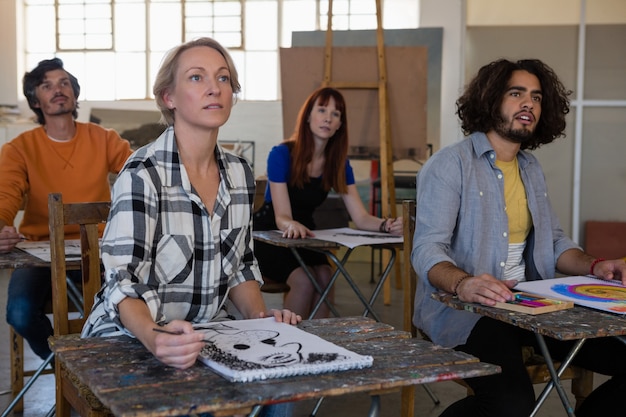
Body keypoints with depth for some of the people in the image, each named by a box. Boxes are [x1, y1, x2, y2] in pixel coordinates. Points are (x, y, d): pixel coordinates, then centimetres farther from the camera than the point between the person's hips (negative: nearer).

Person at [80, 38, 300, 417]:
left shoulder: (240, 174, 3)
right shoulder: (144, 174, -17)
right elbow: (123, 282, -22)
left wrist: (259, 315, -5)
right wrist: (155, 338, -42)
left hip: (208, 333, 6)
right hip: (131, 339, -6)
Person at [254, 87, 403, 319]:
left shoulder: (338, 163, -1)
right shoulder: (282, 154, -17)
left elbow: (360, 217, -9)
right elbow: (281, 217, -24)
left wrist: (385, 225, -32)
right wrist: (292, 226, -49)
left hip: (304, 236, 4)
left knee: (325, 277, -26)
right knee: (305, 281, -30)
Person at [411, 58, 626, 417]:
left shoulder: (532, 169, 16)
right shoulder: (450, 164, -7)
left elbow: (553, 241, 22)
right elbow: (427, 249, -16)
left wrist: (594, 266, 1)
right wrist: (463, 284, -36)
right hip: (461, 308, -7)